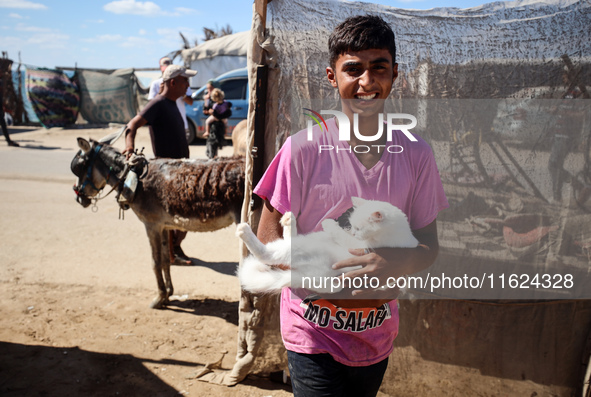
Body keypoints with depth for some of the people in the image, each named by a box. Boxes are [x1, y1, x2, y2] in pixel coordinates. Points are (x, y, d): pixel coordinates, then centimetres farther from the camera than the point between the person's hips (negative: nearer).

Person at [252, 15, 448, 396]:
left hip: (378, 336, 4)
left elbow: (429, 243, 2)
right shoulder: (303, 149, -13)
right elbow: (269, 239, -10)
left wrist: (401, 261, -22)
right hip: (314, 335, -3)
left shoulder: (416, 154, -4)